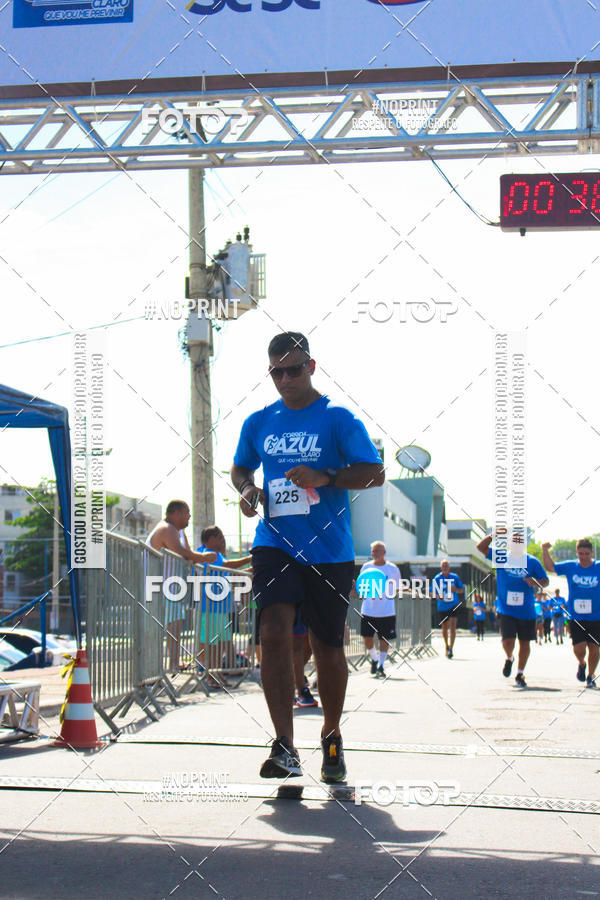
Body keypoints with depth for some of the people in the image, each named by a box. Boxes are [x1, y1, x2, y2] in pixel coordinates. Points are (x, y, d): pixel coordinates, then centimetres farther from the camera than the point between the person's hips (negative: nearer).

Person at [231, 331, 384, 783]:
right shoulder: (258, 422, 11)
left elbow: (375, 473, -7)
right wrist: (247, 487, 4)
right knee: (275, 633, -18)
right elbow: (240, 468, 27)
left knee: (328, 648, 7)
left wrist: (325, 478, -21)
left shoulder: (338, 419, -2)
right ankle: (284, 747, -19)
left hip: (329, 551, -2)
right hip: (275, 544, 2)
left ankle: (332, 738, 29)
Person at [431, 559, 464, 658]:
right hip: (442, 607, 1)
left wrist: (456, 589, -17)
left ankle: (451, 648, -17)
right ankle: (447, 646, 34)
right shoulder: (437, 579, -2)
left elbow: (462, 590, 5)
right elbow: (433, 592, 3)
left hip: (454, 606, -1)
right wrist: (437, 596, -18)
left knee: (452, 626, -16)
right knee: (444, 628, 12)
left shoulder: (455, 577, -1)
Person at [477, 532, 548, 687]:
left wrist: (536, 582, -19)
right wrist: (493, 536, -18)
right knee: (508, 641, -12)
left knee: (524, 642, 7)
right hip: (506, 610, -1)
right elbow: (481, 547, -5)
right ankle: (509, 659, 24)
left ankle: (520, 675, 23)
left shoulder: (532, 562, 0)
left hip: (526, 611, 1)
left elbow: (545, 581, 3)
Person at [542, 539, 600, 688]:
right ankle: (581, 664, 26)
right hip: (575, 617, 0)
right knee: (579, 648, -8)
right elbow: (550, 567, 10)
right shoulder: (570, 566, 1)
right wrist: (545, 550, -3)